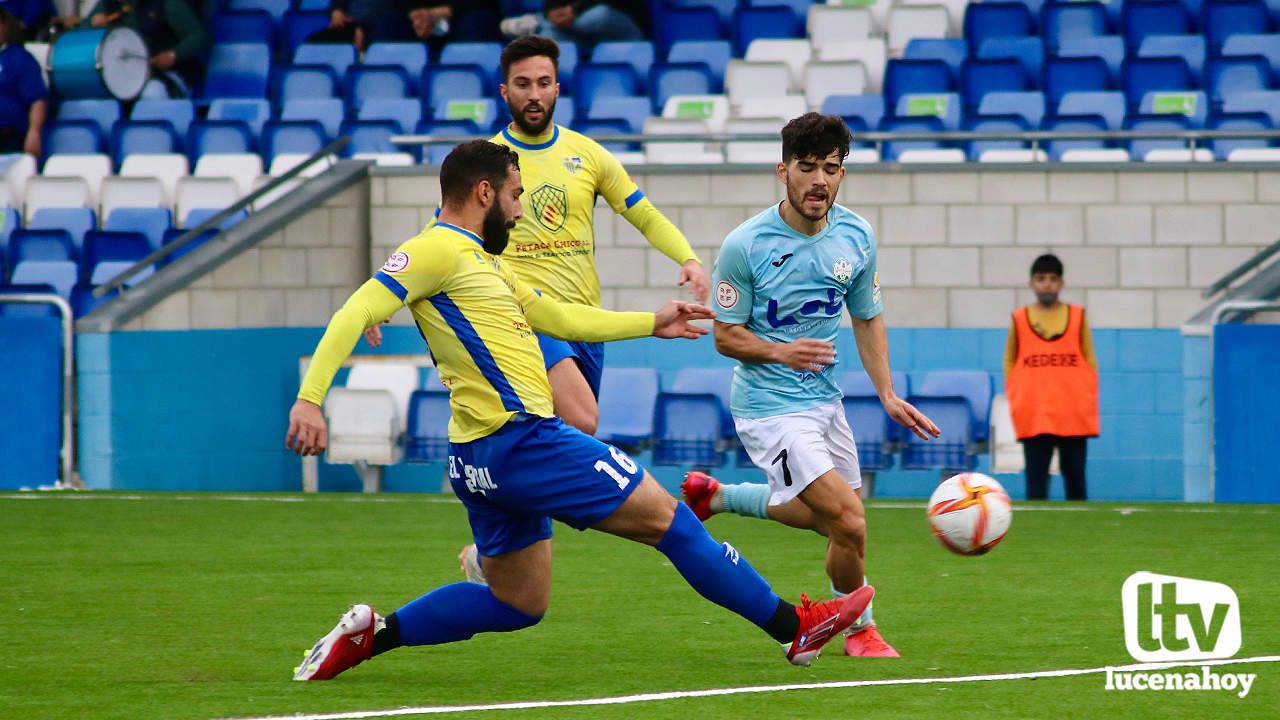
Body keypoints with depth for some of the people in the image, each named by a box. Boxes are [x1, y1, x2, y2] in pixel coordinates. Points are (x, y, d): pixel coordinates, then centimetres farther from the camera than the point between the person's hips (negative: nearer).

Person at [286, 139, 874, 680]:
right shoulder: (440, 250, -10)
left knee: (517, 604, 17)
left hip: (484, 458, 11)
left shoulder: (479, 260, 21)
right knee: (664, 517, -2)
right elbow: (357, 313, -18)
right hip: (519, 439, -11)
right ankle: (793, 625, 5)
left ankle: (370, 633, 11)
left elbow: (560, 317, 30)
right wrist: (310, 398, -29)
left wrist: (651, 323, 34)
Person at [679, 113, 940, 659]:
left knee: (832, 517, 21)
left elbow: (867, 318, 13)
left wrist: (888, 394, 4)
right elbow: (725, 335, -11)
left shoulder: (856, 237, -2)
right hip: (769, 407, -7)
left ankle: (715, 496, 38)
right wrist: (781, 352, -28)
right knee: (850, 522, -15)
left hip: (825, 399, 7)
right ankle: (860, 630, 11)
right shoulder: (746, 245, -19)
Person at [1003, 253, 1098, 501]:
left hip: (1074, 415, 1)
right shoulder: (1019, 319, 6)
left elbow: (1090, 361, 10)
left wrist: (1087, 400, 2)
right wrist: (1015, 400, 3)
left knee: (1075, 476, 3)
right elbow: (1010, 362, 12)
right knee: (1036, 480, -3)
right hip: (1033, 416, -1)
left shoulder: (1077, 316, 7)